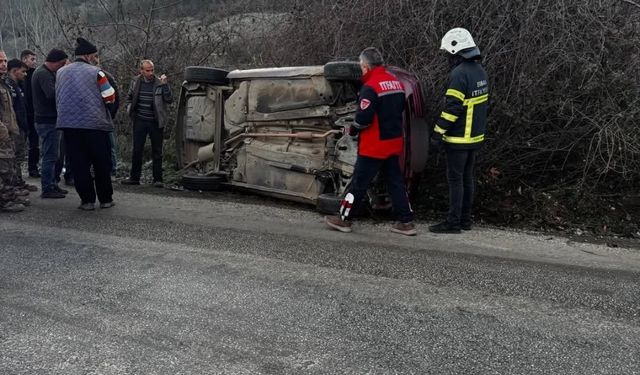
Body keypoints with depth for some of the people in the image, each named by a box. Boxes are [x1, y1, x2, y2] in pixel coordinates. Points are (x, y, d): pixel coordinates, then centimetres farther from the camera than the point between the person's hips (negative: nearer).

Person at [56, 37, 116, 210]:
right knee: (102, 163, 7)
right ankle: (105, 199, 13)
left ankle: (87, 200, 6)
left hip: (69, 124, 4)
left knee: (79, 164, 7)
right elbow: (110, 97, -4)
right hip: (95, 124, -3)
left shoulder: (61, 73, 10)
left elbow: (58, 99, 17)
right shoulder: (95, 72, -4)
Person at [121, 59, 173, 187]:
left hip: (155, 122, -2)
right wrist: (130, 109, 5)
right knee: (137, 150, 9)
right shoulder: (135, 82, 4)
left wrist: (164, 85, -21)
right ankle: (134, 178, 19)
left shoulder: (159, 83, -5)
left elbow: (169, 100, -12)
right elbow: (129, 97, 20)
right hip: (139, 121, 3)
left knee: (157, 152, 4)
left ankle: (157, 179, 11)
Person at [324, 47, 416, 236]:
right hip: (394, 143, 7)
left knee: (359, 183, 4)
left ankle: (343, 219, 15)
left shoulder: (371, 87, -18)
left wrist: (352, 130, -2)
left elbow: (363, 118, -21)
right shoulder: (397, 83, 7)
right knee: (395, 181, 13)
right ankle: (406, 222, 15)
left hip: (374, 146, -7)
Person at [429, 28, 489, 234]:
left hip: (459, 138, -9)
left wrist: (438, 132, -17)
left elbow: (452, 107, -22)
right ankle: (465, 219, 22)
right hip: (475, 136, 9)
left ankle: (453, 222, 2)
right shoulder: (480, 71, 12)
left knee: (455, 179, -3)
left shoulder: (459, 74, -18)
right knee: (467, 177, 14)